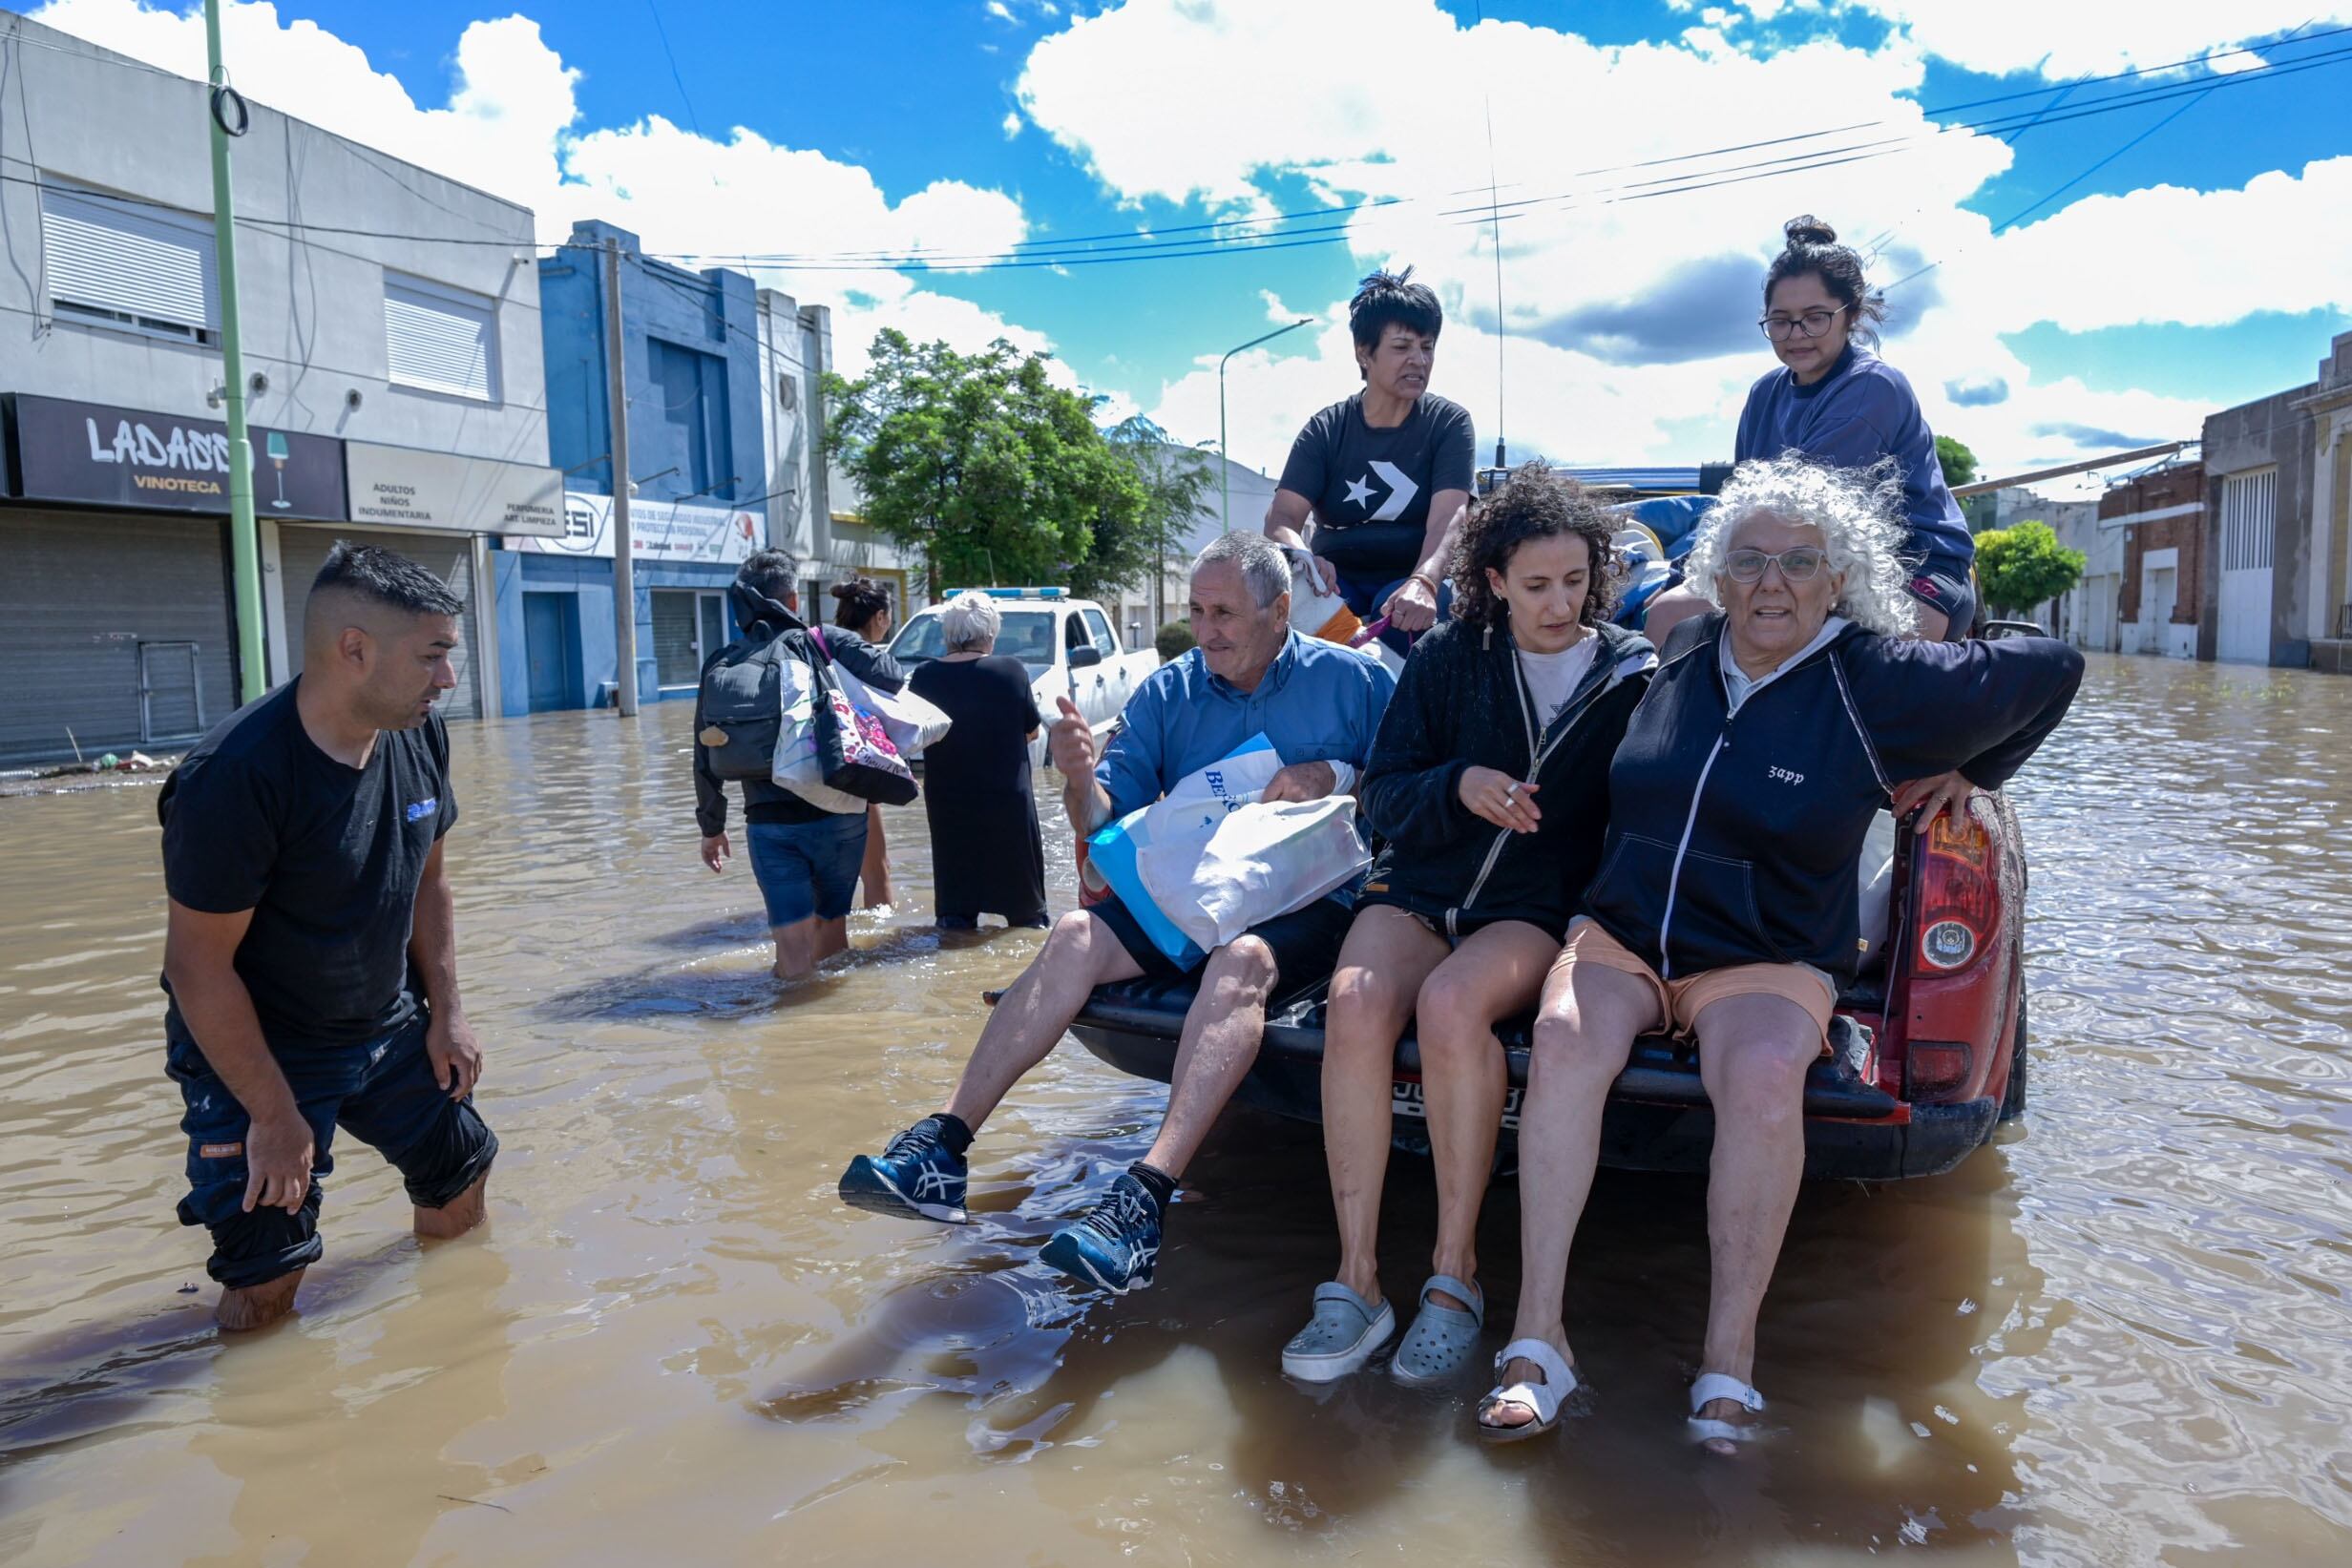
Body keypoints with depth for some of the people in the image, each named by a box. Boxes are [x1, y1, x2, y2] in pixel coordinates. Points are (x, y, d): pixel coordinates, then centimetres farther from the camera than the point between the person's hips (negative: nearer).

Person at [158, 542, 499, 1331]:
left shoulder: (421, 737, -9)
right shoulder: (235, 776, -28)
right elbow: (199, 966, -23)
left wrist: (446, 1012, 5)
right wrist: (275, 1116, -18)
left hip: (390, 1028, 6)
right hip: (261, 1054, -6)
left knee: (461, 1177, 17)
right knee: (265, 1287, -3)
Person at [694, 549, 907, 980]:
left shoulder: (721, 665, 6)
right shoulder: (829, 643, -1)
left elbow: (707, 755, 10)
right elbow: (894, 679, -13)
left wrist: (711, 827, 22)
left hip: (769, 822, 0)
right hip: (839, 815, 0)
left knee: (794, 965, -3)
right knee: (833, 928, 19)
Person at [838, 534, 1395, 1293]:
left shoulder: (1353, 680, 2)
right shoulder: (1167, 691, 11)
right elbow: (1109, 818, 6)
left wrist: (1336, 776, -15)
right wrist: (1081, 777, -16)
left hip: (1306, 899, -3)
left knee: (1240, 961, -36)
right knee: (1075, 935, -22)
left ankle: (1145, 1195, -46)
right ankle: (941, 1145, -28)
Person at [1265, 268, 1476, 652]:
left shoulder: (1449, 423, 1)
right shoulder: (1325, 430, 5)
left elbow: (1448, 517, -15)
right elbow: (1282, 517, -8)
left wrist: (1423, 583, -38)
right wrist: (1304, 561, -33)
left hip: (1415, 576, -1)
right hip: (1337, 580, 1)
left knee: (1398, 606, -35)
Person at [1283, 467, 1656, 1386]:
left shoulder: (1631, 675, 6)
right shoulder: (1449, 657, 8)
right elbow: (1382, 798, 5)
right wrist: (1458, 787, -16)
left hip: (1540, 910, -2)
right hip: (1419, 888, 2)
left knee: (1452, 1002, -35)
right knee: (1356, 1005, -31)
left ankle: (1456, 1273, -21)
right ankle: (1355, 1282, -23)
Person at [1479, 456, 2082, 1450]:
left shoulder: (1880, 683, -2)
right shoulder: (1682, 653, 7)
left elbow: (2048, 669, 10)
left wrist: (1956, 781, 13)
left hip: (1768, 963, -2)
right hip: (1619, 935, 3)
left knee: (1763, 1074, -36)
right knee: (1564, 1039, -30)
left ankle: (1730, 1351, -22)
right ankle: (1536, 1334, -27)